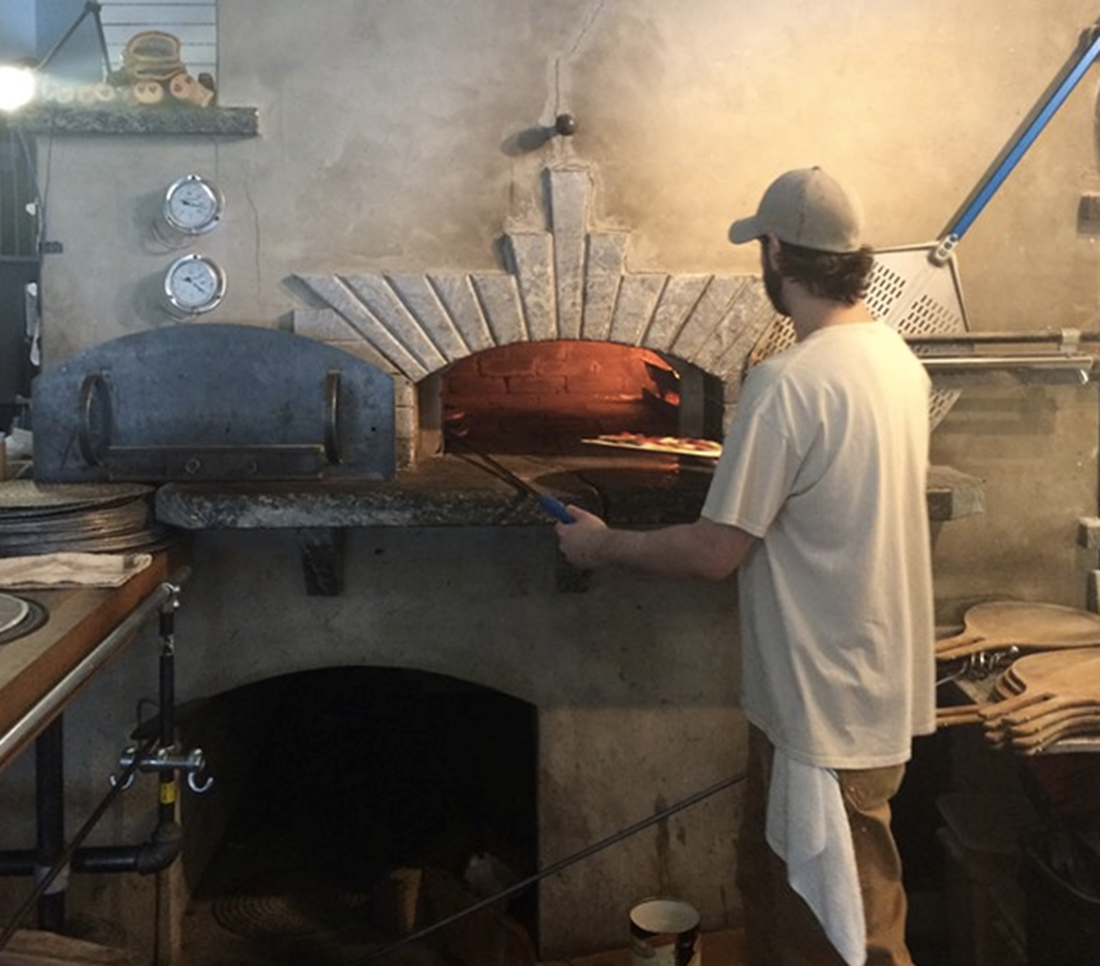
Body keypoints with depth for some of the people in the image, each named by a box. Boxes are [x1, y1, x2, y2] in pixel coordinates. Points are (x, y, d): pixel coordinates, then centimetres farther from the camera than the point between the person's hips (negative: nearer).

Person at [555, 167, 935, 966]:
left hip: (831, 707, -9)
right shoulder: (898, 359, 4)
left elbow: (716, 552, -21)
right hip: (864, 684, 9)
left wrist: (604, 545, -6)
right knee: (776, 880, 25)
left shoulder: (789, 381, -25)